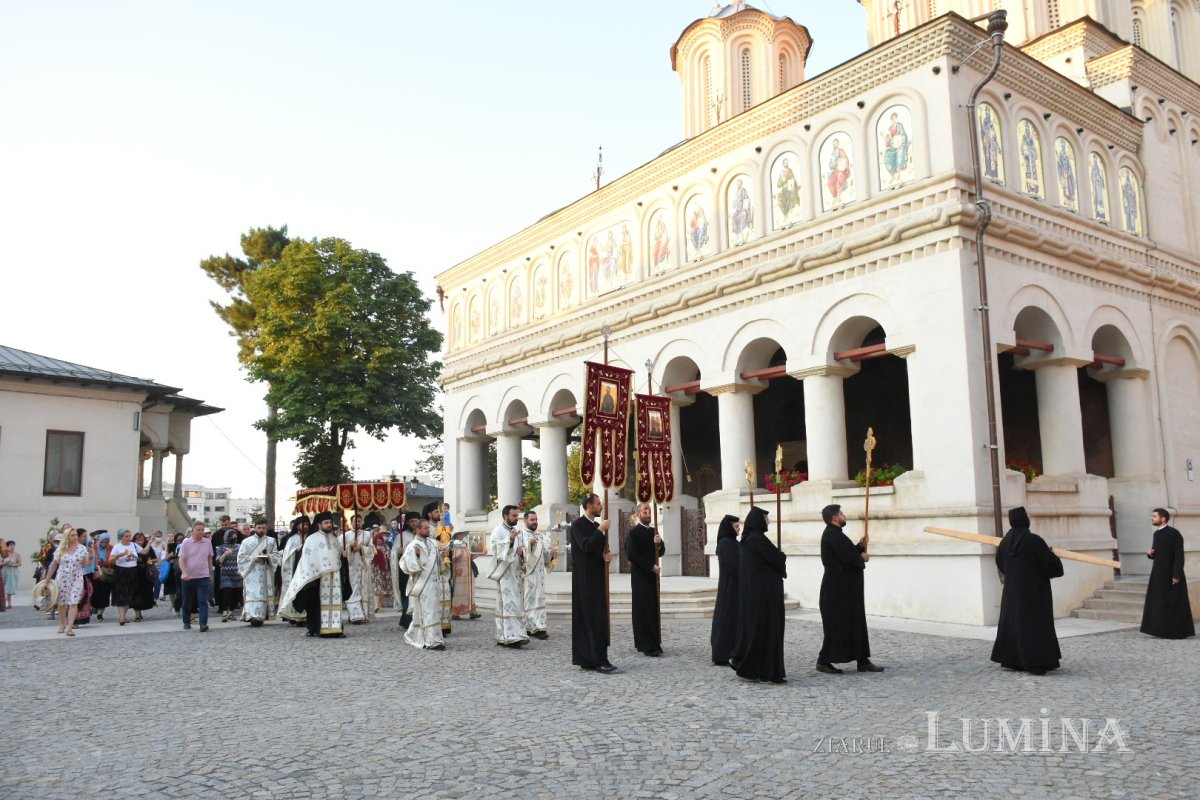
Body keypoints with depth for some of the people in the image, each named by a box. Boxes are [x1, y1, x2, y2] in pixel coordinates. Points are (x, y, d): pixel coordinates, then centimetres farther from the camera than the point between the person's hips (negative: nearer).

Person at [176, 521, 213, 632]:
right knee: (186, 602, 11)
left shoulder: (207, 543, 4)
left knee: (203, 601, -9)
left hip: (203, 577, 0)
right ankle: (186, 622, 27)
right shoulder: (186, 543, -3)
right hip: (188, 577, 0)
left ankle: (203, 624, -13)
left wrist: (210, 573, 16)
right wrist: (184, 572, -22)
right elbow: (181, 559, -8)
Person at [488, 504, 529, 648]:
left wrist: (522, 551, 0)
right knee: (508, 604, -12)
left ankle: (503, 637, 12)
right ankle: (513, 636, -16)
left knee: (516, 604, 6)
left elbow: (523, 548, 22)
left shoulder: (518, 532, 17)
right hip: (504, 573, -7)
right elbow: (494, 547, -17)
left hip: (516, 573, 7)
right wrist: (509, 539, -26)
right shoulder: (498, 531, -4)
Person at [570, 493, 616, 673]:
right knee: (594, 619, -9)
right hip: (585, 579, -8)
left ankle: (586, 659, 14)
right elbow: (586, 546, -24)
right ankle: (599, 660, -8)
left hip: (597, 577, 8)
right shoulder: (578, 525, -11)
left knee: (588, 619, 10)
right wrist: (600, 530, -21)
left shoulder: (596, 525, 14)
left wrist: (607, 556, 1)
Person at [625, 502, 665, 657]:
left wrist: (659, 544, -11)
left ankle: (654, 643, 14)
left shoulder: (654, 532, 12)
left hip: (653, 575, 6)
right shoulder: (633, 532, -7)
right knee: (643, 610, -6)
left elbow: (661, 552, 11)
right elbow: (631, 554, -14)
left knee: (654, 609, 7)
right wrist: (650, 566, -14)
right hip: (640, 576, -6)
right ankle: (646, 646, -4)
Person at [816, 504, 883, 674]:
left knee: (857, 623, 11)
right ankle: (823, 661, 4)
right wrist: (862, 558, -6)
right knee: (837, 625, -4)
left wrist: (860, 547, 3)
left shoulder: (835, 534, 17)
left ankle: (863, 661, 16)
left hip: (846, 588, 10)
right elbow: (848, 557, -24)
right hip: (838, 589, -10)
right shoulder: (832, 534, -16)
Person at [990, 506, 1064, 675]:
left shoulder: (1005, 541, 0)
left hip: (1012, 590, 5)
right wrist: (1052, 554, 6)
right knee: (1036, 623, -1)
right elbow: (1051, 563, -15)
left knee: (1013, 621, 14)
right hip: (1034, 590, -5)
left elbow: (1000, 563, 15)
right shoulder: (1034, 540, -18)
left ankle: (1011, 659, 20)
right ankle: (1036, 663, -4)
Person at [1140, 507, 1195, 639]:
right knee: (1160, 603, 8)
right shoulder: (1157, 533, 11)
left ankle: (1178, 632, 6)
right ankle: (1163, 630, 14)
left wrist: (1177, 575, -21)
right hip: (1159, 574, 8)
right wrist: (1150, 553, -1)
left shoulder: (1174, 534, -14)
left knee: (1174, 604, -1)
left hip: (1171, 575, -8)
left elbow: (1179, 556, -17)